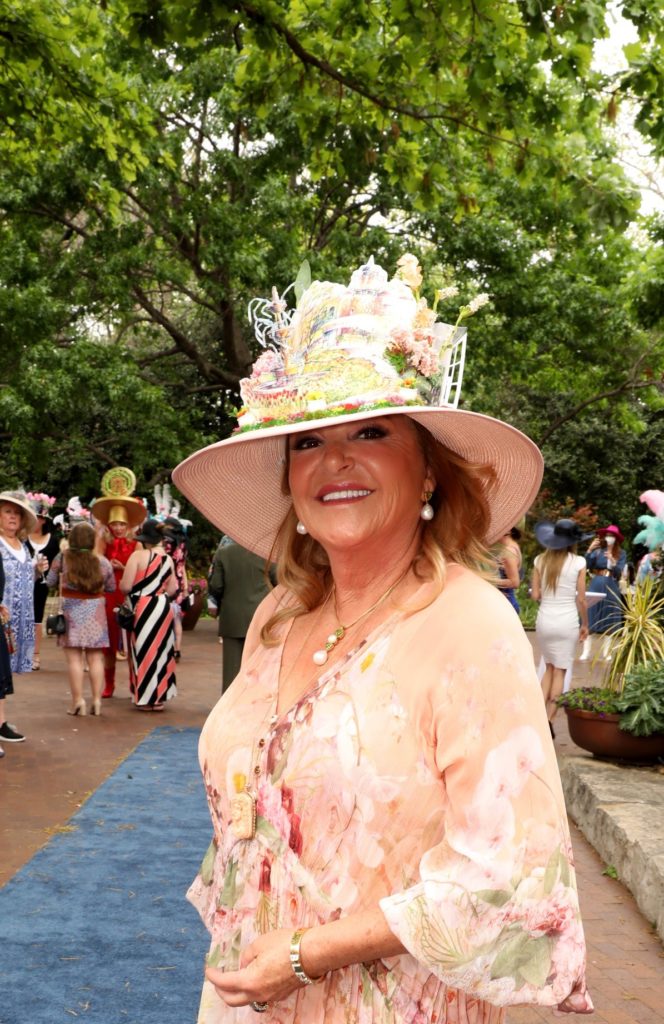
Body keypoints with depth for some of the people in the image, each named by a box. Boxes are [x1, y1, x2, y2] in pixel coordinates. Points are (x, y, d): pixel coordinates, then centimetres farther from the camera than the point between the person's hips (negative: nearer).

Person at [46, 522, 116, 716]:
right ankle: (97, 700, 10)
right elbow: (111, 588, 8)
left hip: (71, 612, -2)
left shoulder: (62, 558, -8)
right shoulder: (102, 561, -2)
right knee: (95, 658, 9)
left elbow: (50, 582, 1)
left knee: (74, 658, 2)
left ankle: (78, 700, -1)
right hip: (95, 613, 2)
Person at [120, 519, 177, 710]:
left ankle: (147, 697, 8)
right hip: (162, 608, 5)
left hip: (142, 609, -5)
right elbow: (172, 589, 8)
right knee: (160, 650, 12)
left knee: (144, 651, 3)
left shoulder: (138, 556, -12)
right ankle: (159, 696, 18)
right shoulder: (168, 558, 4)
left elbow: (125, 586, -14)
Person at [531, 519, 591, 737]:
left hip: (544, 620, 3)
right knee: (560, 671, 7)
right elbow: (581, 599, -7)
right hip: (567, 621, -3)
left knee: (549, 667, 19)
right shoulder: (578, 562, -8)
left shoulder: (541, 560, 0)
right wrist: (585, 624, 6)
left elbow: (535, 595, -1)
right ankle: (549, 718, 1)